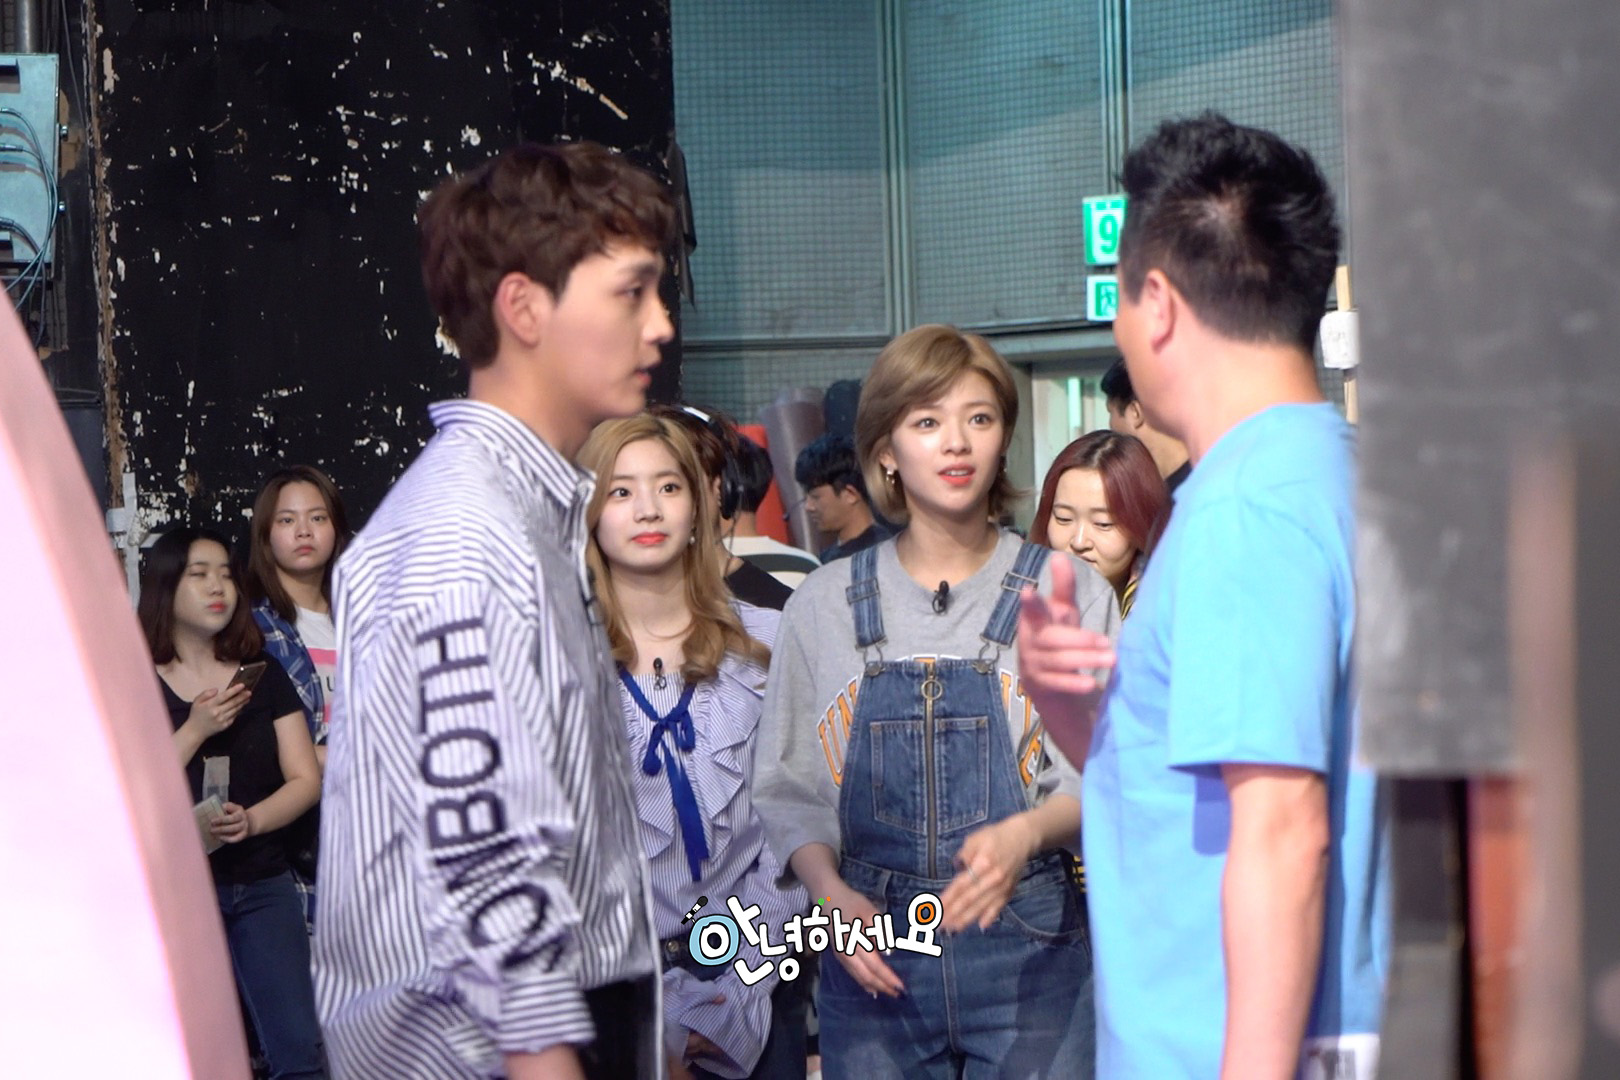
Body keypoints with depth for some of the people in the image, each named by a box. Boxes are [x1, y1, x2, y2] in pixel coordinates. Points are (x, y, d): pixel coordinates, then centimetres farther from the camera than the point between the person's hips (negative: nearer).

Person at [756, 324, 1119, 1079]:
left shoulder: (1069, 594, 2)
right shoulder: (823, 606, 7)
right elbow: (789, 791, 9)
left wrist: (1027, 831, -20)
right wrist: (832, 895, -8)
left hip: (1028, 948, -1)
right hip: (873, 960, 1)